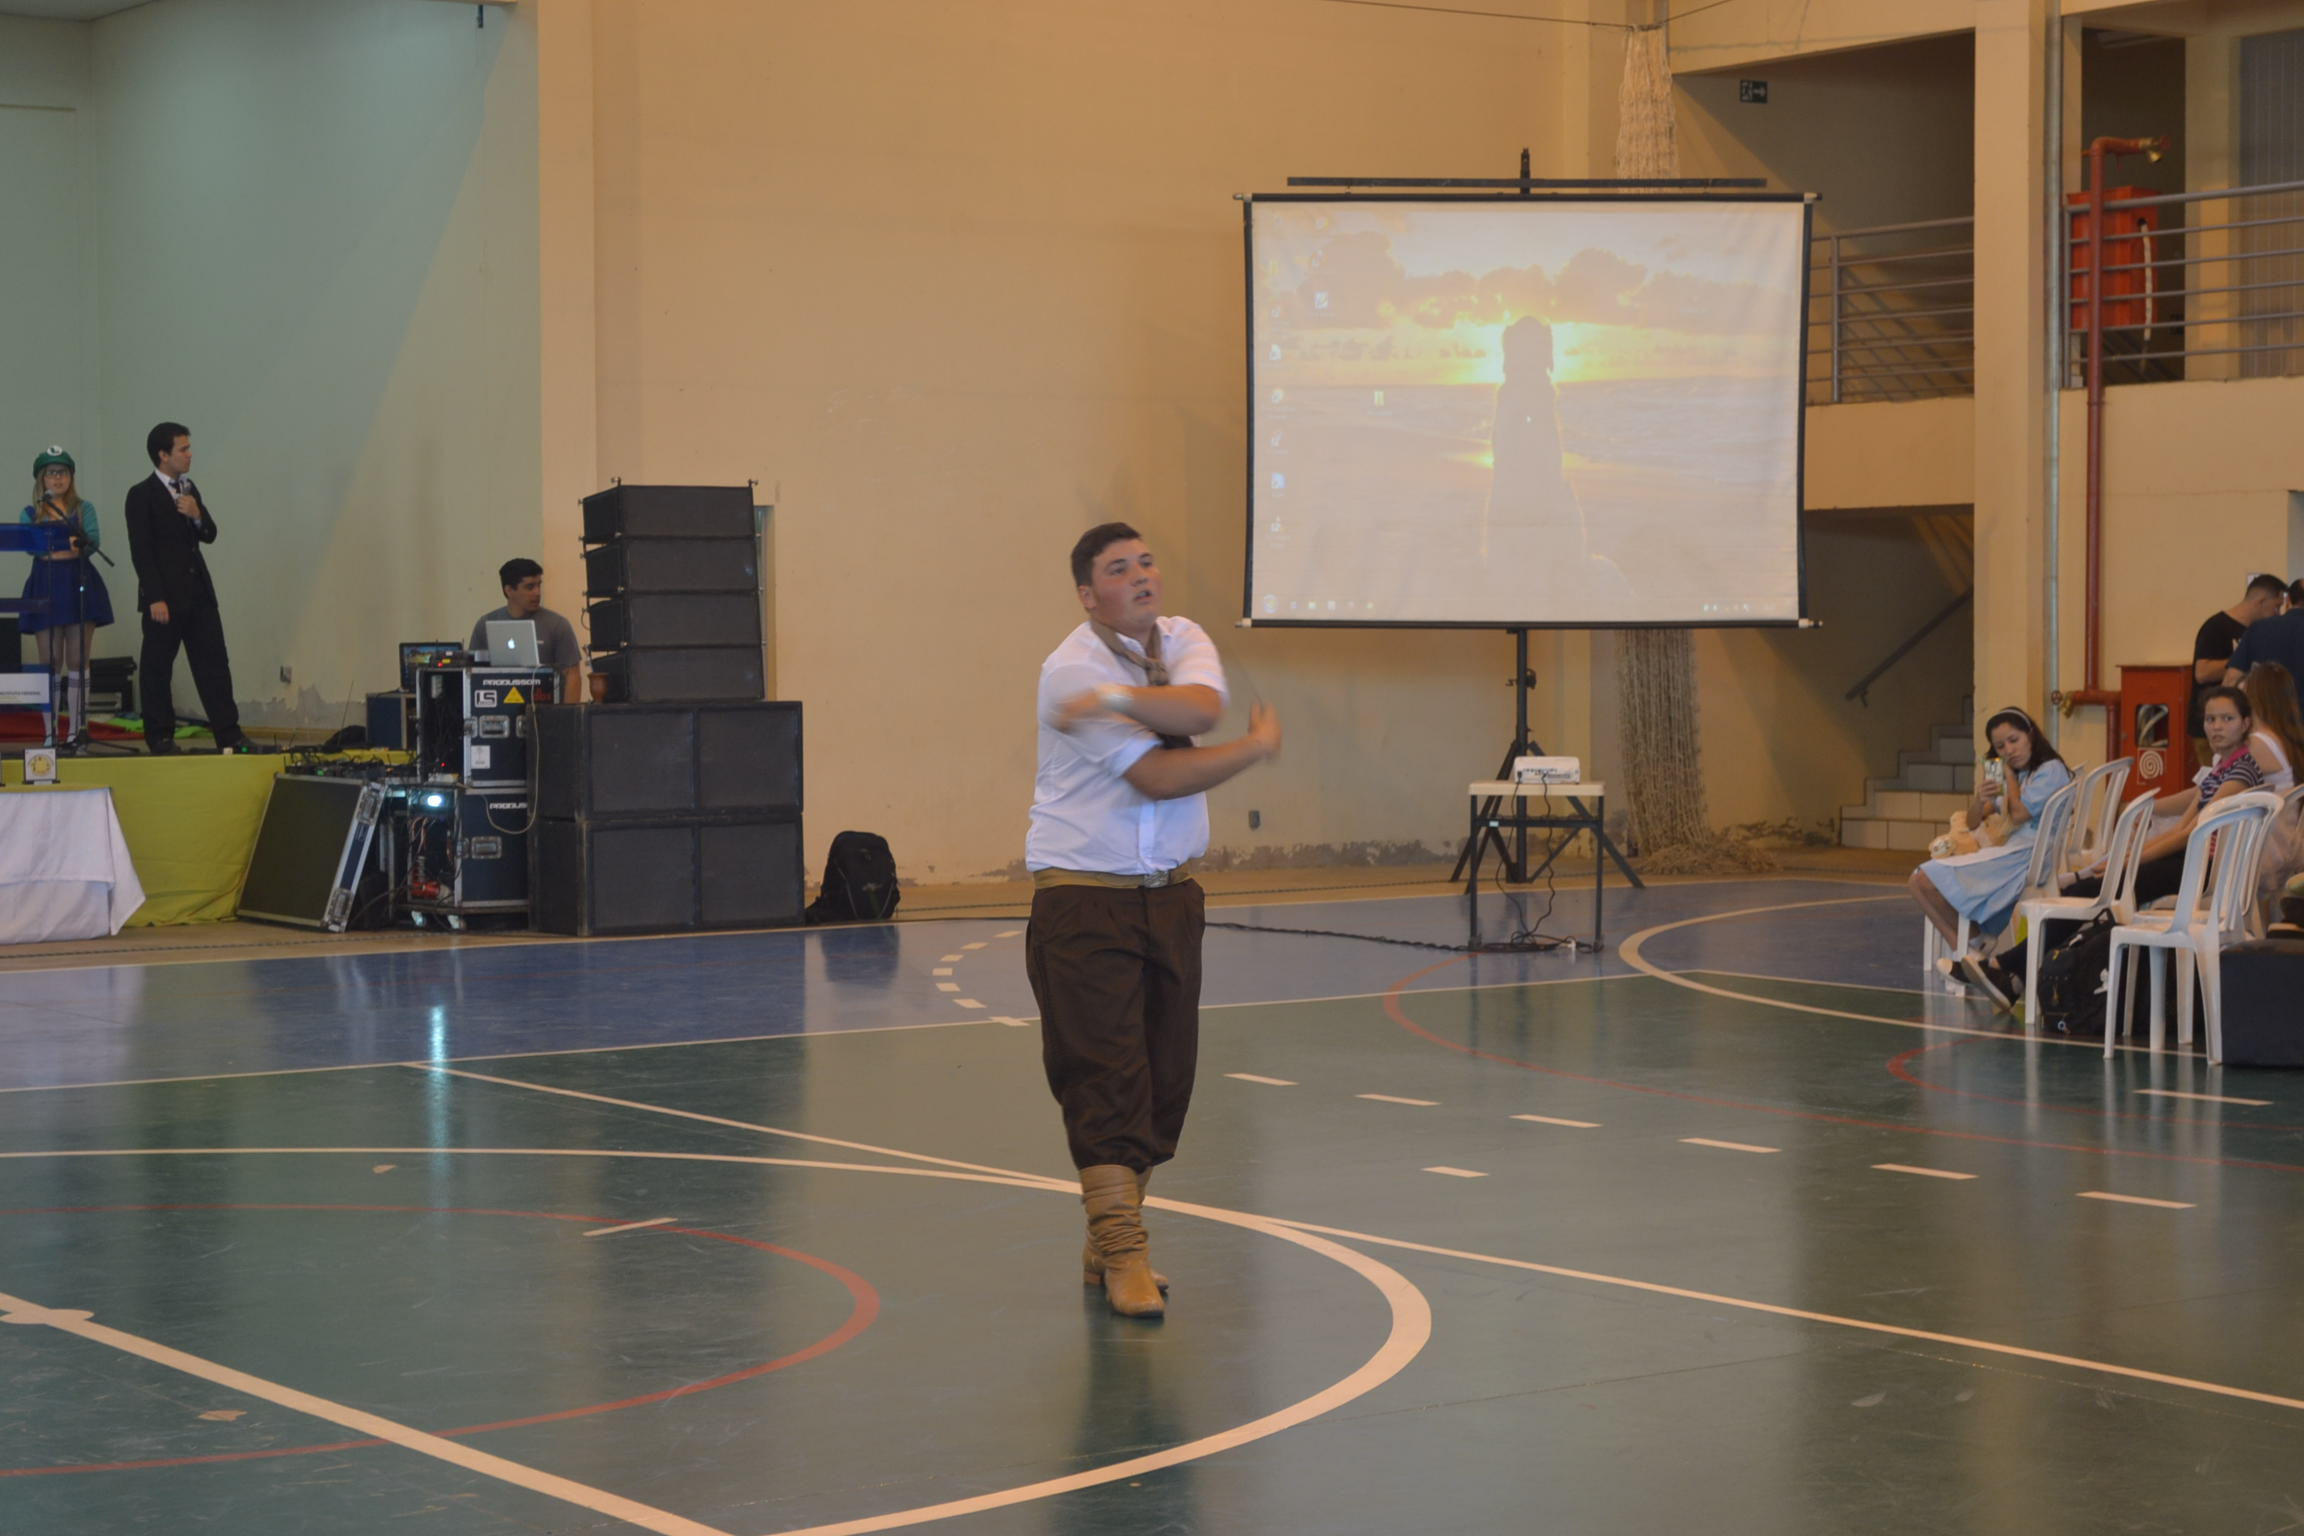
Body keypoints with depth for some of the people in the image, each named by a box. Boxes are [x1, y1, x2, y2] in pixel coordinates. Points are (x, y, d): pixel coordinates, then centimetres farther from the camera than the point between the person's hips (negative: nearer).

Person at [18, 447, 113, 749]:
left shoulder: (84, 509, 8)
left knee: (78, 659, -1)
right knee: (50, 661, 1)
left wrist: (80, 542, -27)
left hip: (79, 582, 0)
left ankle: (76, 729, 2)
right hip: (45, 585, 0)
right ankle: (51, 731, 5)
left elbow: (95, 541, -6)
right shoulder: (31, 514, 9)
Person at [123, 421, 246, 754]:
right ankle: (160, 738, 8)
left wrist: (197, 514, -6)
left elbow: (210, 536, 16)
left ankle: (229, 736, 2)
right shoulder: (142, 495, -7)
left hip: (198, 591, 7)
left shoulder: (188, 490, 14)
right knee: (158, 668, 1)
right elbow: (140, 550, -12)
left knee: (214, 663, 2)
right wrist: (155, 598, -18)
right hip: (165, 595, -6)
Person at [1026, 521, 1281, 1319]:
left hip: (1170, 893, 7)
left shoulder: (1182, 640, 7)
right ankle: (1122, 1254, -7)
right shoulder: (1071, 669, -13)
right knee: (1105, 1075, -10)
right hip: (1083, 898, -6)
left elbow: (1202, 706, -17)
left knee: (1164, 1074, 8)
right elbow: (1155, 777, -17)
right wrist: (1257, 746, -6)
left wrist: (1118, 698, -28)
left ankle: (1110, 1244, 19)